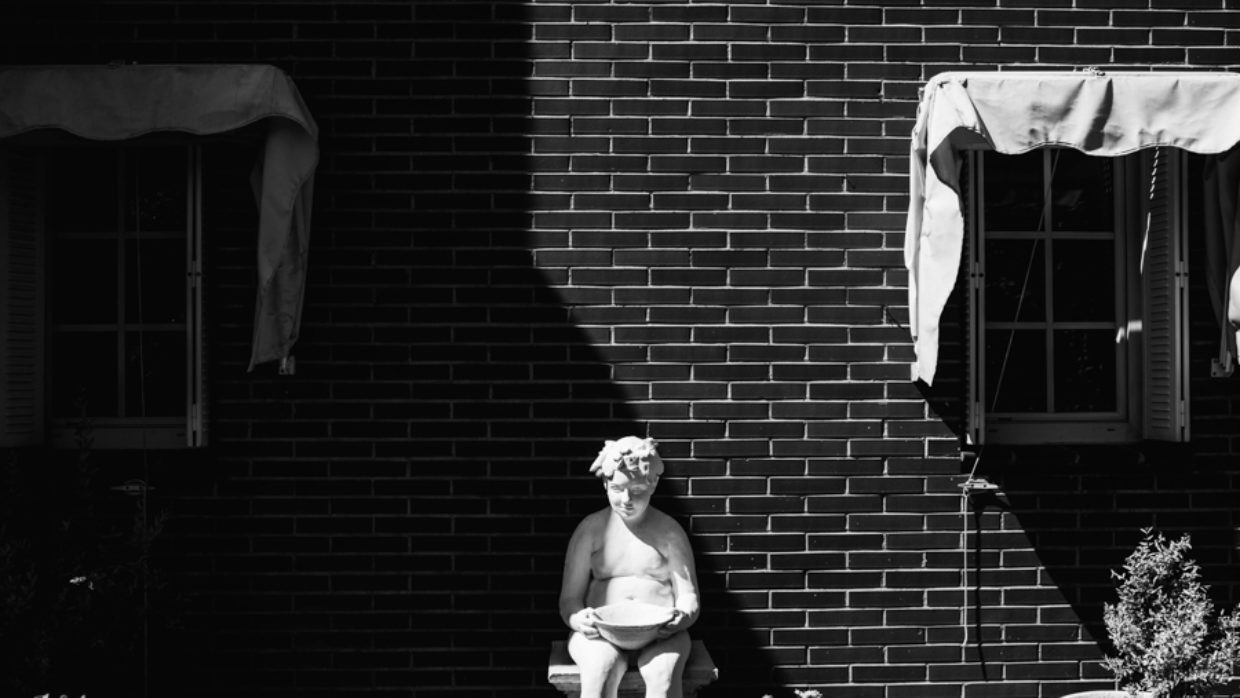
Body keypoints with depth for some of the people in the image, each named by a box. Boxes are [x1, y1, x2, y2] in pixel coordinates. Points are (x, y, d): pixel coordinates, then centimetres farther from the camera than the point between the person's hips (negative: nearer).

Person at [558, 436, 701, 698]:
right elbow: (569, 600, 8)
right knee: (600, 672, -35)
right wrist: (580, 620, -17)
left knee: (663, 676, -34)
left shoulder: (669, 532, 8)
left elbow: (688, 597, 7)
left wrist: (681, 619, -18)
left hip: (660, 634, 0)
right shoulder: (590, 529, 8)